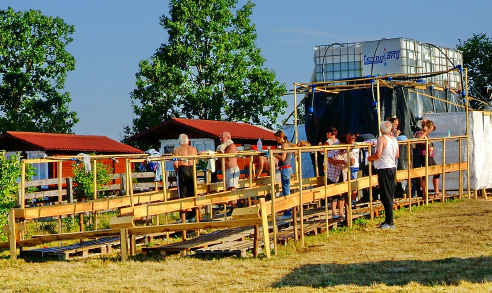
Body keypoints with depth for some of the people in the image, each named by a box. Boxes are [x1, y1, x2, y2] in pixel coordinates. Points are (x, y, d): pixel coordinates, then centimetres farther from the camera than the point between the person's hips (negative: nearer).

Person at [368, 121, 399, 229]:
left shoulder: (381, 139, -14)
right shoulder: (394, 139, 8)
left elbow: (377, 155, -21)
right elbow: (397, 155, 16)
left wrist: (370, 158, -3)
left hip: (384, 169, -8)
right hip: (393, 168, 8)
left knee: (385, 196, -4)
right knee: (390, 196, 13)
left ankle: (389, 222, -4)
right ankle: (389, 220, 18)